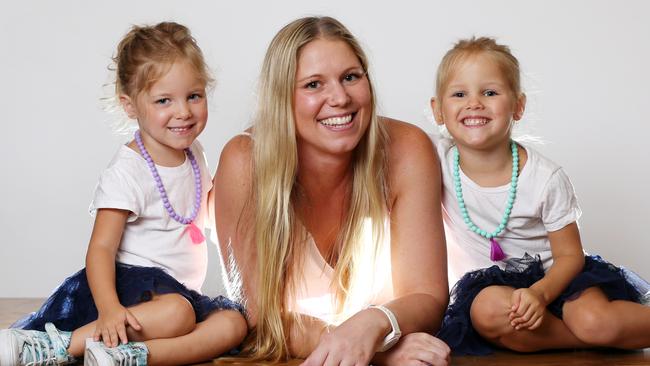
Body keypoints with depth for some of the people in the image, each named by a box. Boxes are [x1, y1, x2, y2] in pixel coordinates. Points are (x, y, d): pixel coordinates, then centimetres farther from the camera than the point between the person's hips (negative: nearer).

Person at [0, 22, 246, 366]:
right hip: (133, 278, -7)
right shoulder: (127, 172, -12)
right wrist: (108, 308, -36)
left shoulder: (194, 152, 12)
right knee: (175, 312, -37)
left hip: (183, 289, 7)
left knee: (234, 323, -21)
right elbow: (101, 248, -20)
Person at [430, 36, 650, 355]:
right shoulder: (437, 156, -9)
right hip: (491, 284, 2)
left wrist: (540, 293, -27)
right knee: (488, 311, -35)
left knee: (595, 321, -35)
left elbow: (570, 255, -8)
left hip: (552, 278, -2)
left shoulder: (547, 179, -13)